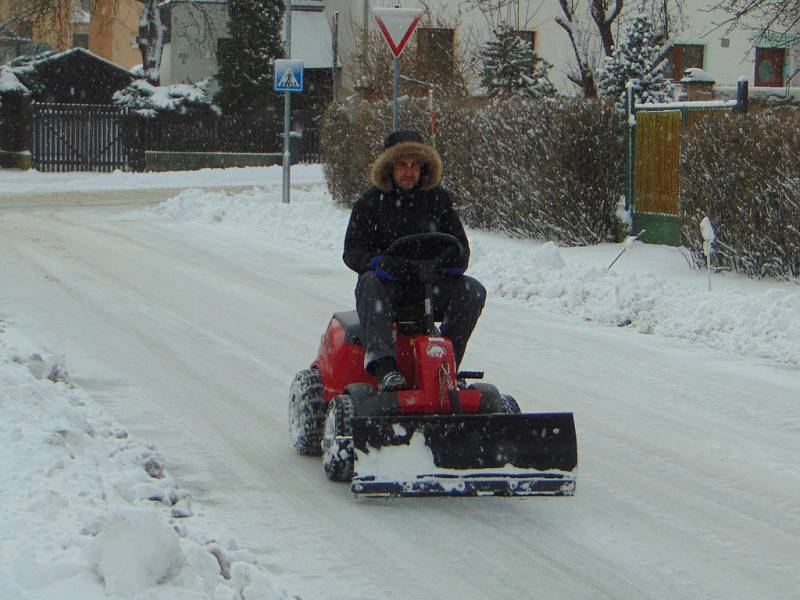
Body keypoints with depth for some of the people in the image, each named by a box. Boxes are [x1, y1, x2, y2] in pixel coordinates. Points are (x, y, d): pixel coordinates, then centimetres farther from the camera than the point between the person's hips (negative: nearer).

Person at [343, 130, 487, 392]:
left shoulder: (438, 199, 9)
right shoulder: (370, 203, 3)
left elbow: (460, 247, 9)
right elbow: (352, 252, -3)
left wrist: (450, 262, -17)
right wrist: (379, 262, -25)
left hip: (430, 285, 2)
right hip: (387, 283, -2)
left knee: (472, 290, -22)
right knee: (372, 283, -36)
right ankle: (383, 366, -53)